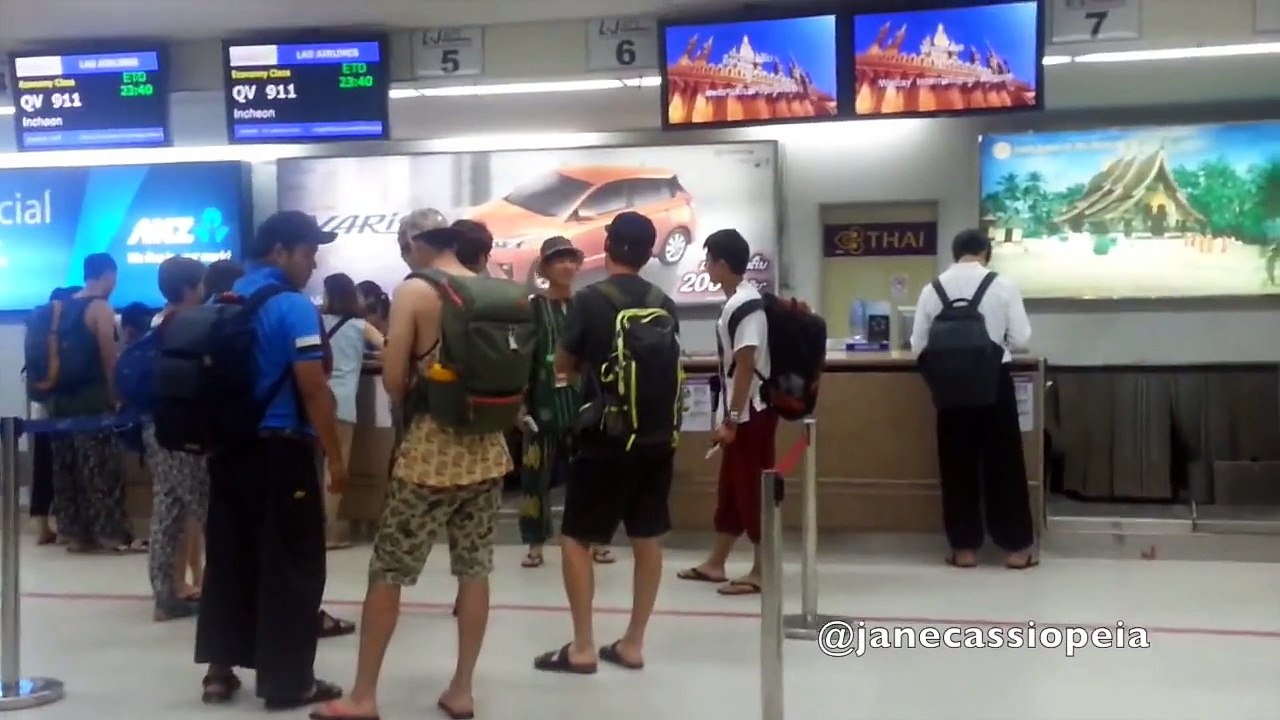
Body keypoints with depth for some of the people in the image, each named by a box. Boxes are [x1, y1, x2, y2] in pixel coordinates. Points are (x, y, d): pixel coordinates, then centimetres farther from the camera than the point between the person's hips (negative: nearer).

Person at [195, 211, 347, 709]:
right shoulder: (293, 306, -13)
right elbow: (313, 389, -17)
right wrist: (334, 455, -11)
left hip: (228, 448, 8)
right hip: (280, 450, -7)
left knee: (229, 557, 13)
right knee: (291, 564, 1)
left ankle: (220, 670, 18)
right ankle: (287, 681, 6)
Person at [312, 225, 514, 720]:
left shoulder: (412, 291, -8)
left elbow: (393, 378, -9)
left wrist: (409, 404, 10)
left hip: (432, 447, -5)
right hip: (487, 446, 5)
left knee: (387, 572, 4)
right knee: (474, 570, 10)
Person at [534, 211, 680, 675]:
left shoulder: (589, 300, -9)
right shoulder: (664, 305, 5)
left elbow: (563, 366, 0)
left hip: (605, 436, -5)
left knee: (575, 538, 5)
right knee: (647, 540, 10)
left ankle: (582, 647, 4)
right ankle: (633, 643, 16)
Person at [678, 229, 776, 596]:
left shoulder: (745, 306, -18)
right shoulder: (739, 301, 12)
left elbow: (746, 368, -22)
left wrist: (731, 419, -20)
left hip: (751, 414, -10)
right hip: (743, 413, 10)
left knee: (753, 490, -2)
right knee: (731, 489, 16)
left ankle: (761, 572, 7)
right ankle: (715, 564, 26)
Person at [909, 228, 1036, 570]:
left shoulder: (933, 289, -1)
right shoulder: (1002, 286, -5)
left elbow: (918, 345, 1)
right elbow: (1021, 339, -4)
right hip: (994, 382, -1)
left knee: (957, 465, 9)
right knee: (1004, 463, 7)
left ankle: (964, 548, 13)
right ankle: (1016, 547, 13)